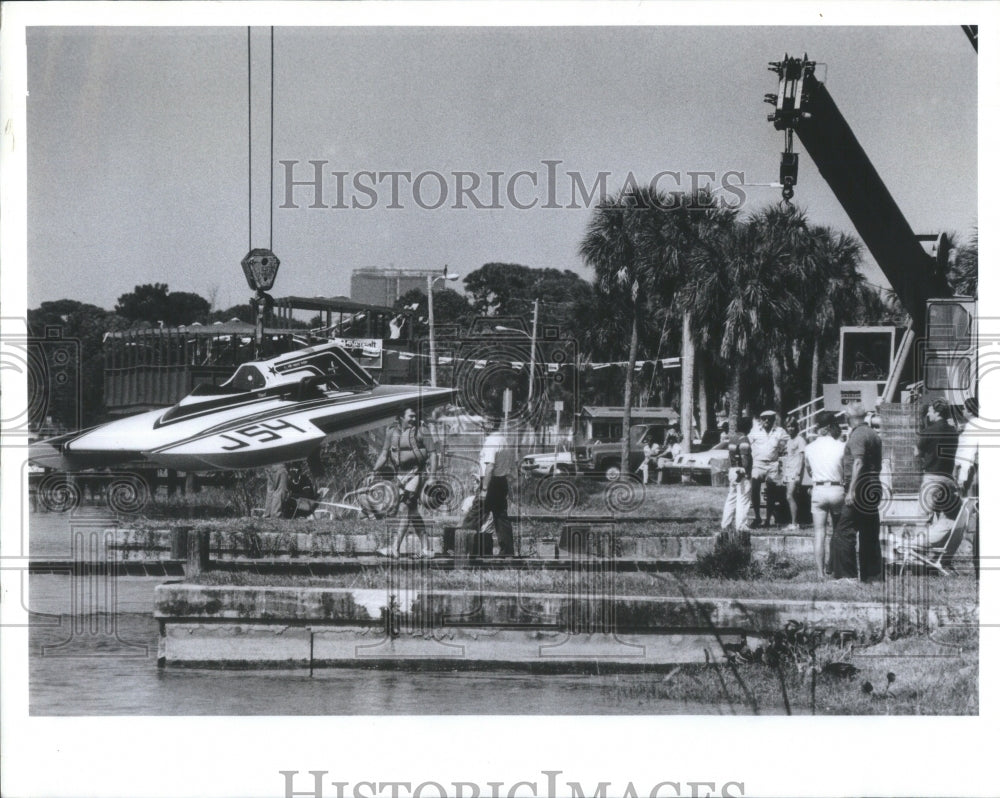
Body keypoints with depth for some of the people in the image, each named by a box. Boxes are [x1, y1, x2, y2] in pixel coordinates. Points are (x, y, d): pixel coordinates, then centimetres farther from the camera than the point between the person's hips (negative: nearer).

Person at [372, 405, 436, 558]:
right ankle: (426, 547, 13)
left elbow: (431, 452, -4)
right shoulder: (392, 431, 8)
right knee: (412, 511, 7)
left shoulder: (419, 432, -3)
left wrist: (431, 473, -14)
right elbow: (384, 454, 13)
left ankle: (395, 547, -17)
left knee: (405, 509, -13)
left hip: (416, 472, -6)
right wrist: (374, 471, 4)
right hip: (400, 474, 6)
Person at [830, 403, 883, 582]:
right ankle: (872, 575, 13)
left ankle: (847, 575, -12)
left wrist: (851, 490, -28)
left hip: (860, 488, -9)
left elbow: (858, 463, -23)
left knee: (844, 533, -8)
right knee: (870, 535, 12)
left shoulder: (857, 435, -12)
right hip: (874, 489, 9)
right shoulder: (874, 435, 17)